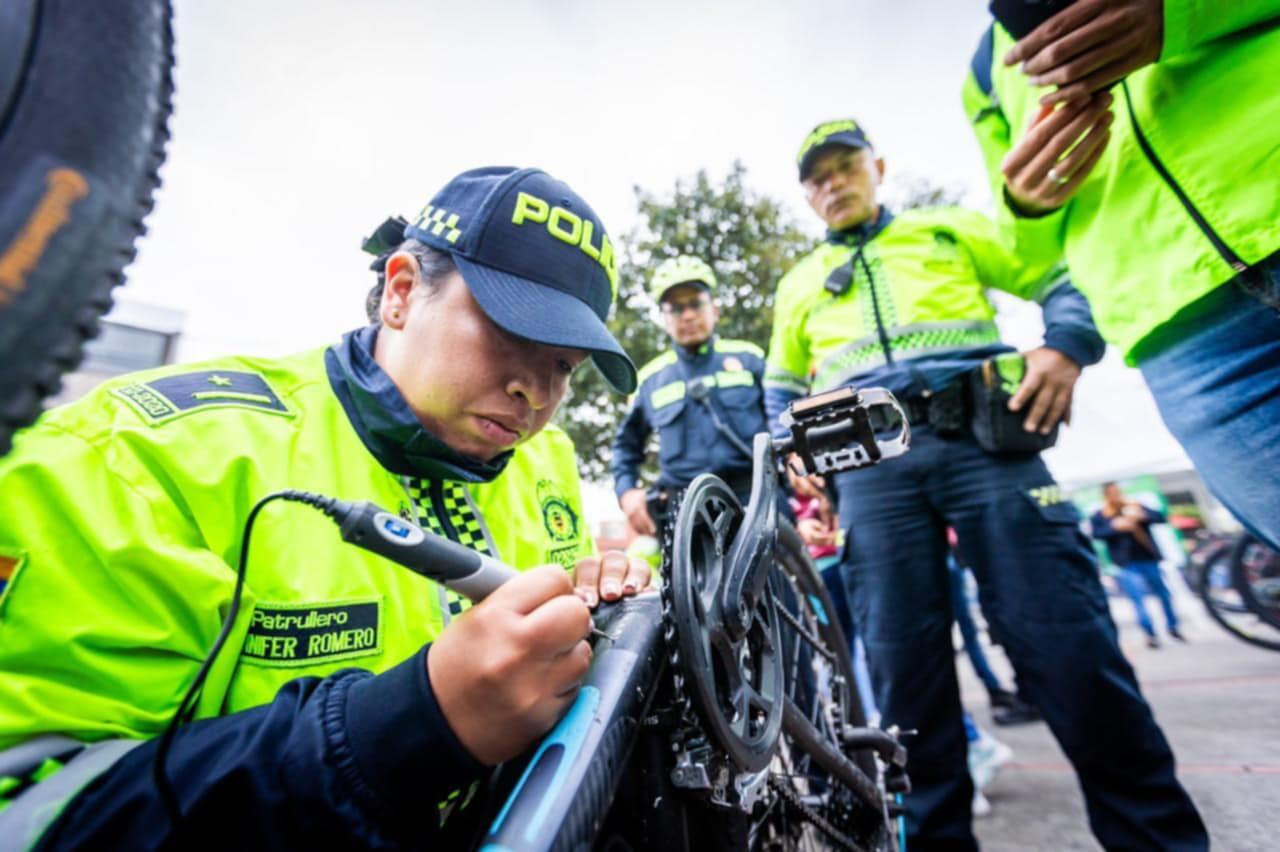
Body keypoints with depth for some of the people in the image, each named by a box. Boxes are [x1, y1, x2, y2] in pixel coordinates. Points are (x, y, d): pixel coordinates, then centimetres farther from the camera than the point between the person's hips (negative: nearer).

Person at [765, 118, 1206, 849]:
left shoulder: (950, 231, 22)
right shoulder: (800, 283, 25)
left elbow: (1064, 283, 18)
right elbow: (780, 390, 26)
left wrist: (1064, 349, -3)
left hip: (983, 438, -1)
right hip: (870, 466, 2)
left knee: (1071, 646, -3)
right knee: (905, 666, 0)